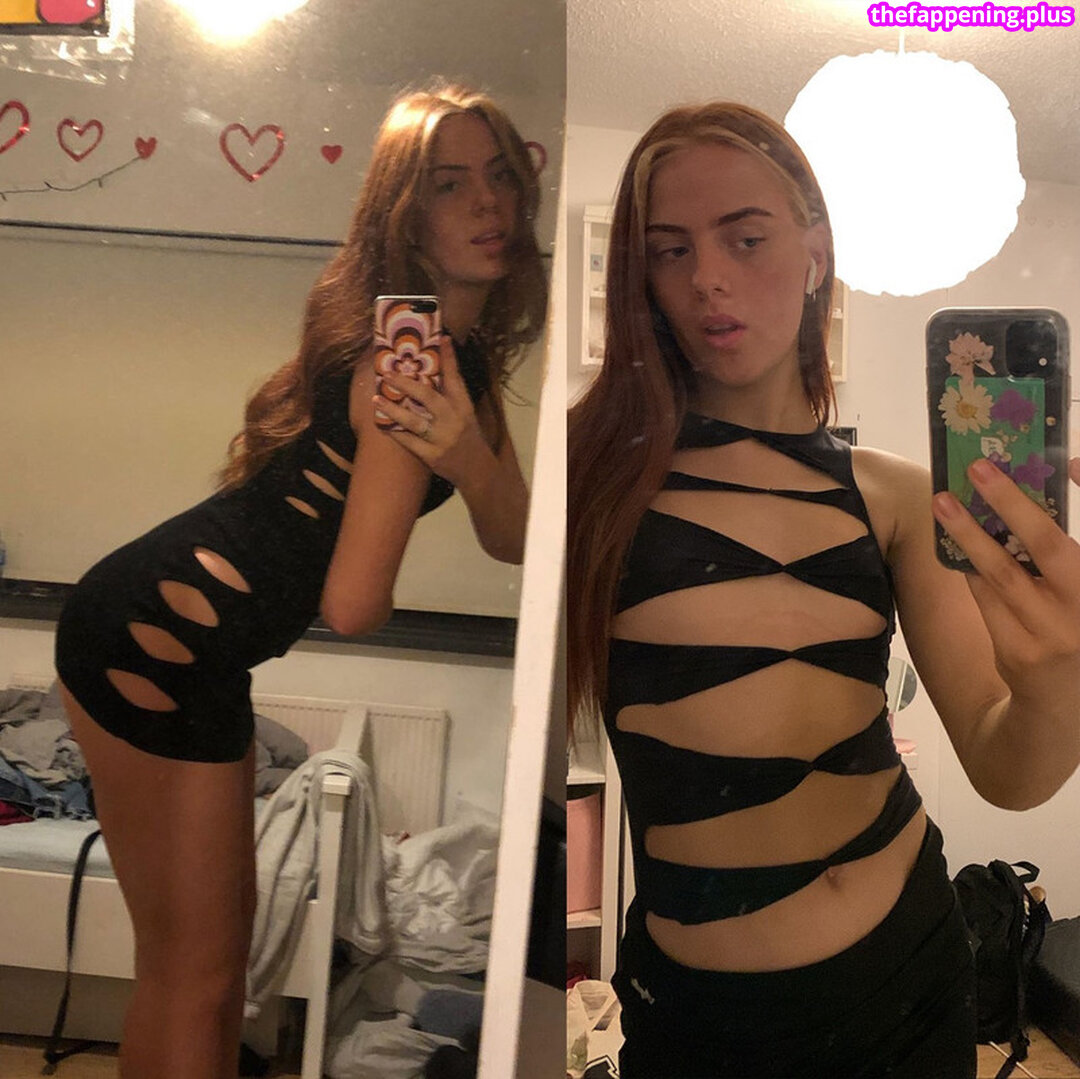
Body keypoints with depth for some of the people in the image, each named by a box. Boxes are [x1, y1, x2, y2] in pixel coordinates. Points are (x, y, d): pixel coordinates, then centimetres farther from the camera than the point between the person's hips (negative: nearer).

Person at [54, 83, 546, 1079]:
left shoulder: (468, 351, 9)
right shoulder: (409, 356, -21)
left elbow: (515, 538, 1)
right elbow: (354, 607, -21)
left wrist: (470, 457, -20)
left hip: (189, 640, 9)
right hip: (158, 646, -9)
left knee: (221, 932, 23)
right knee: (194, 971, 6)